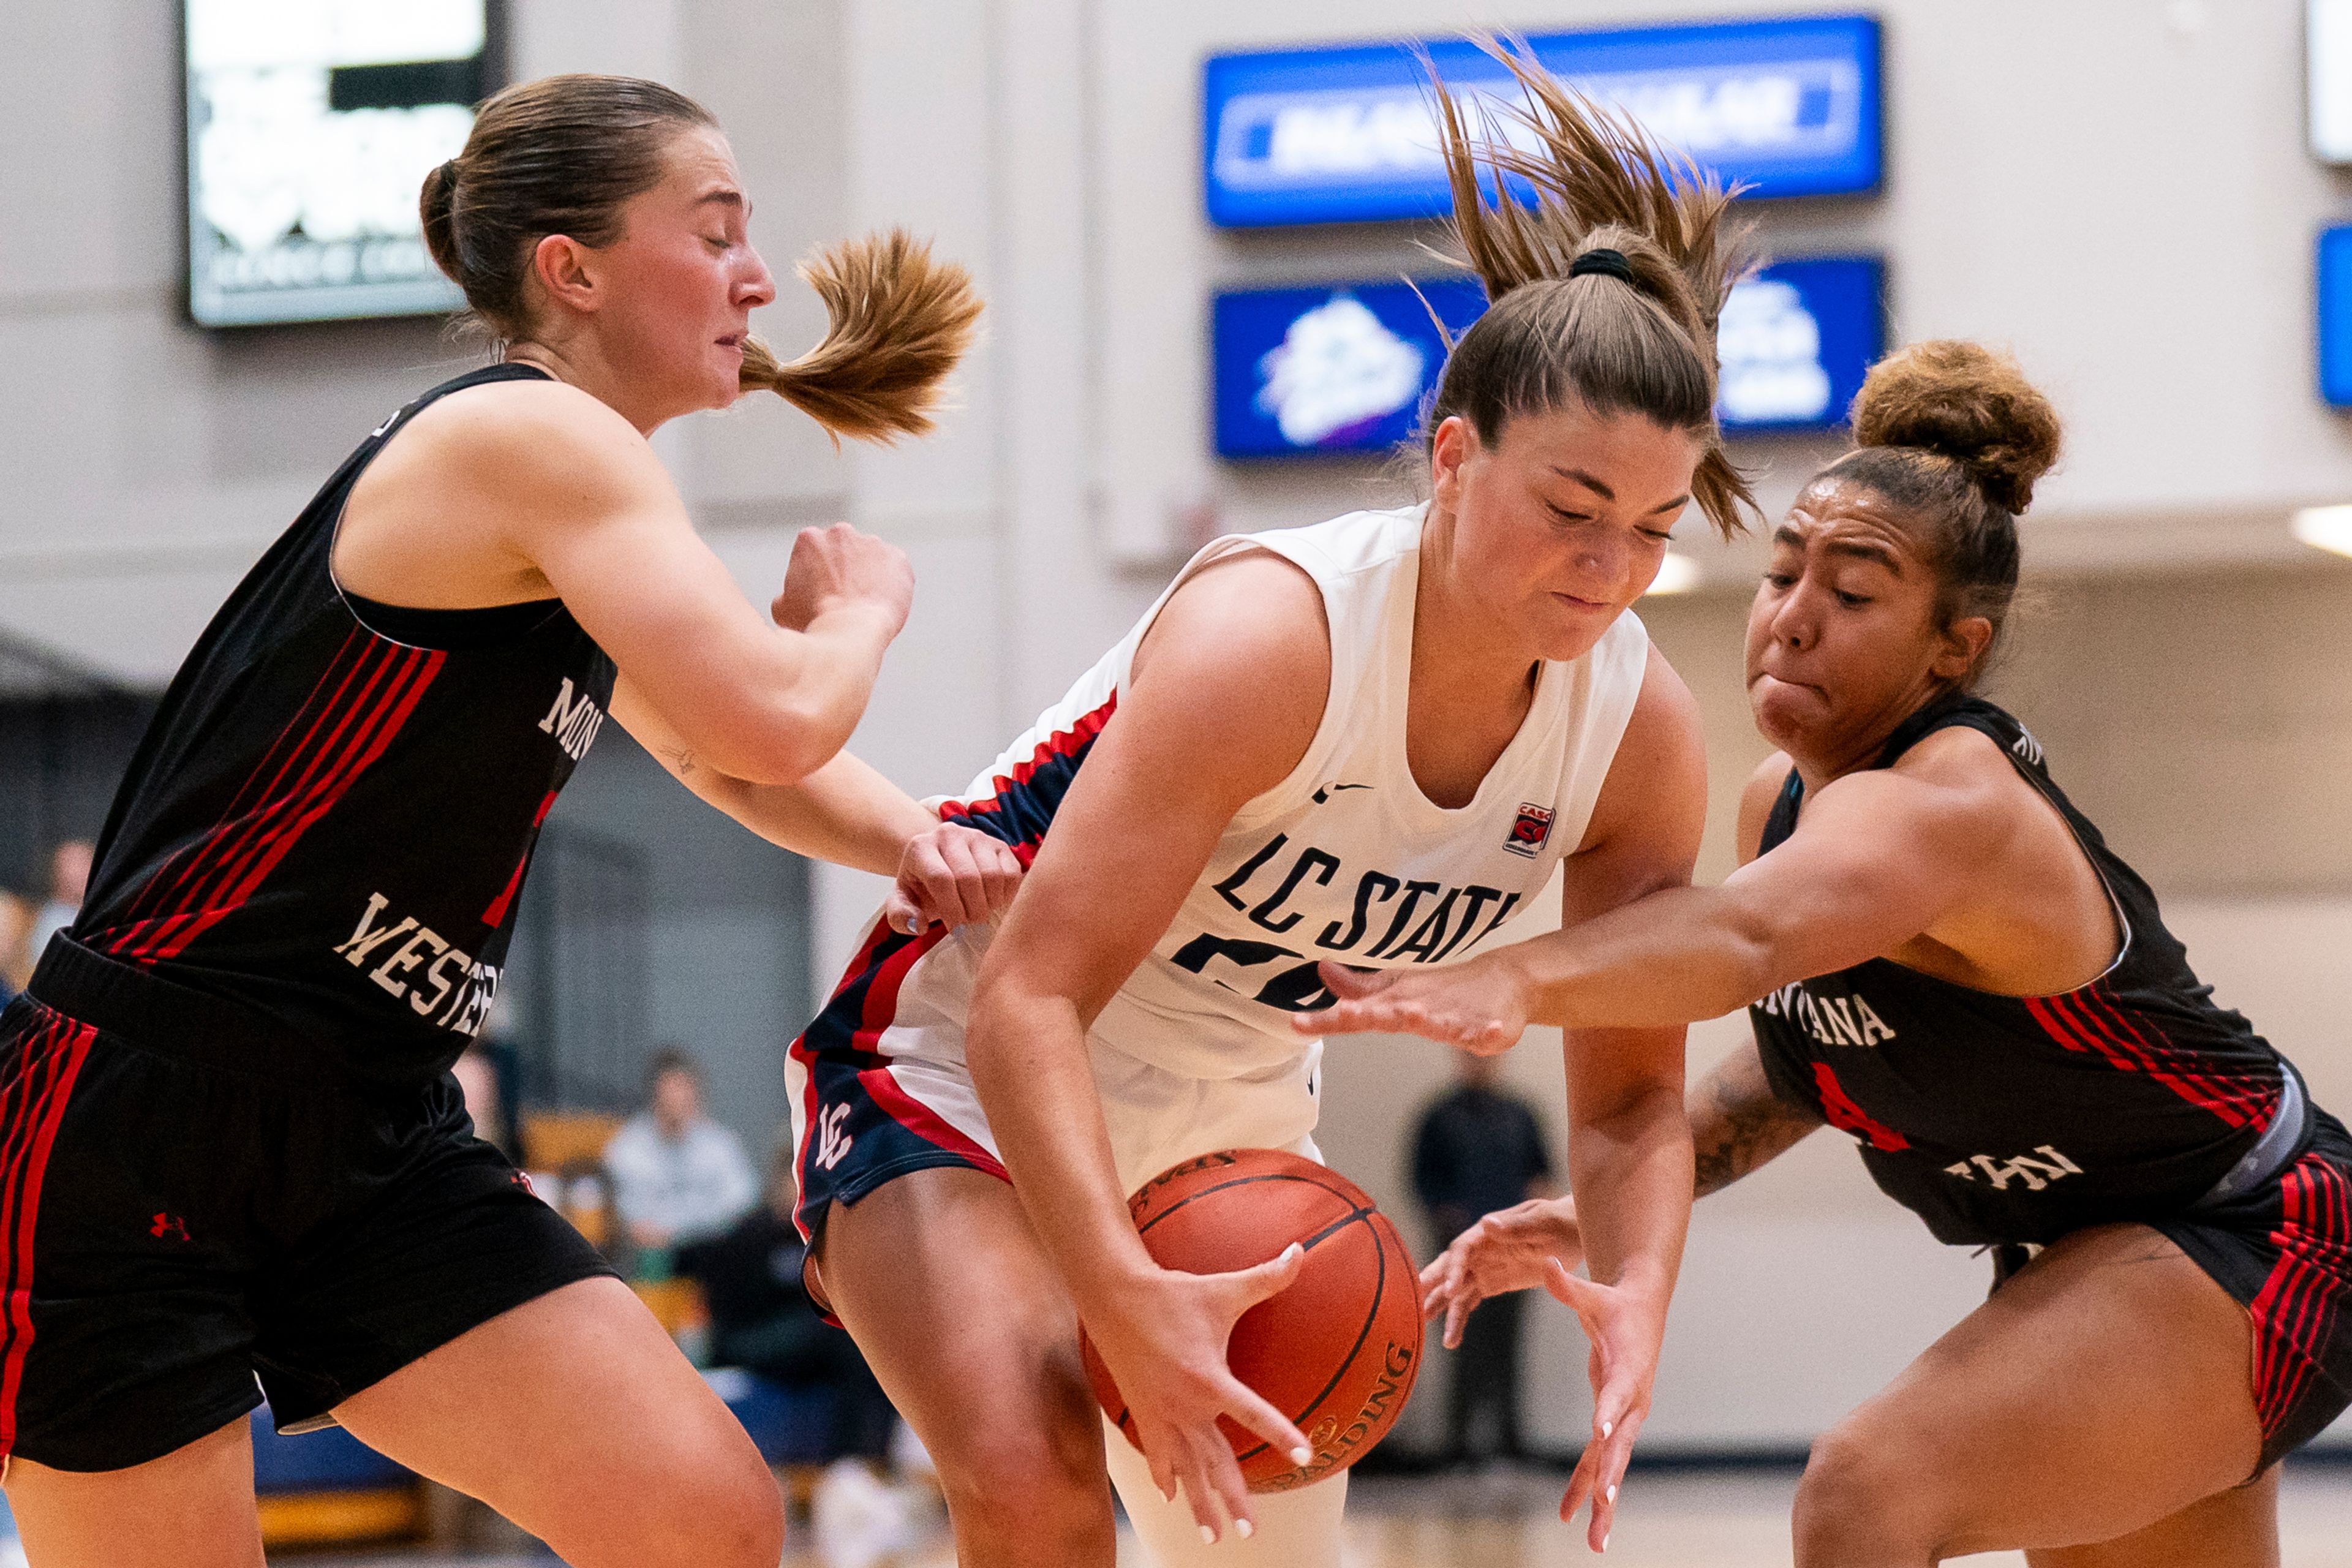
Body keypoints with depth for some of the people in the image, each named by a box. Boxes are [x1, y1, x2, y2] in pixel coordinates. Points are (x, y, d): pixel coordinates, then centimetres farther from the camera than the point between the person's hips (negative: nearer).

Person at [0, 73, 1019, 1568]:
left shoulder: (568, 499, 14)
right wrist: (863, 605, -4)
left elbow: (728, 761, 31)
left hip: (374, 1139, 9)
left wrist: (904, 834, 10)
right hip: (136, 1129, -9)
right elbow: (774, 717, -27)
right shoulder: (536, 439, -15)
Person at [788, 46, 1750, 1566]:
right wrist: (1123, 1297, -50)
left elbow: (1633, 1093, -5)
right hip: (967, 1071, -7)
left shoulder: (1642, 728, -13)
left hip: (1230, 1127, 7)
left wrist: (1636, 1297, -27)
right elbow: (1028, 1001, -35)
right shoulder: (1271, 640, -31)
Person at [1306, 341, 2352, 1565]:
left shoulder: (1950, 806, -30)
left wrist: (1512, 981, -70)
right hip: (2082, 1255, 10)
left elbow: (1748, 933, -52)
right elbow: (1810, 1052, 15)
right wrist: (1604, 1213, 1)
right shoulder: (1781, 800, -2)